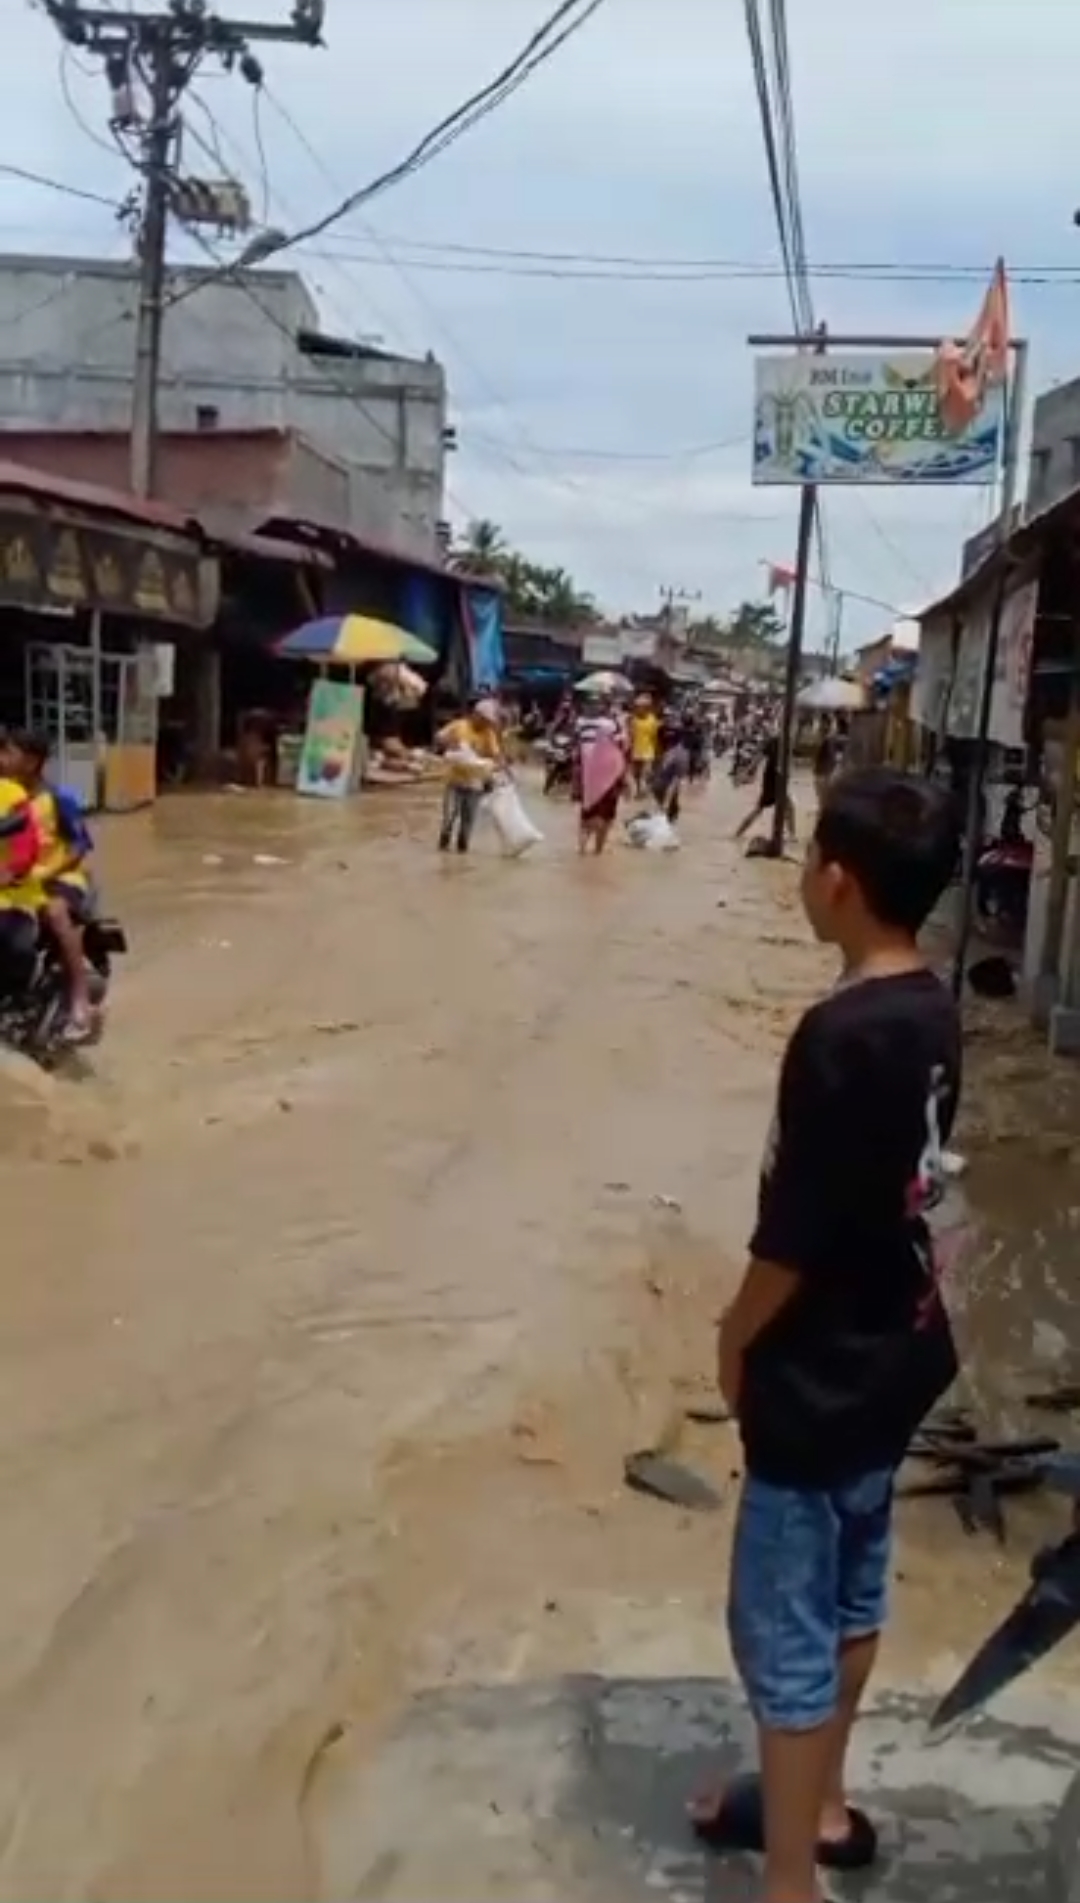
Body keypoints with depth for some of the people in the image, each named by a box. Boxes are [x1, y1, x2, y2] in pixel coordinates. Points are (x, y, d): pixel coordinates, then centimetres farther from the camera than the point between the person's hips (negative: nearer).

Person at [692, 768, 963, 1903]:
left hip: (822, 1377, -9)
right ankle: (819, 1806, 44)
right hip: (895, 1355, 9)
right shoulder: (932, 1014, 0)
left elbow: (792, 1235, -22)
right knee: (849, 1595, 24)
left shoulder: (839, 1035, -27)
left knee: (783, 1627, 6)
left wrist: (736, 1340, -4)